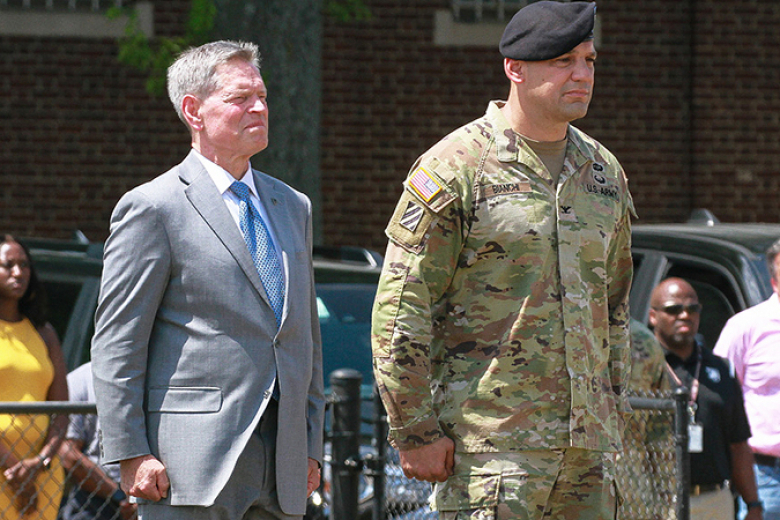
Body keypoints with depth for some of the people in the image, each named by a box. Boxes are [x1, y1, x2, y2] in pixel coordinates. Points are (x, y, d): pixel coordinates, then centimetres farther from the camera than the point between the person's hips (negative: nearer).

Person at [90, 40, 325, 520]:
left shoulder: (293, 207, 19)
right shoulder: (152, 208, -2)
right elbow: (116, 346, -6)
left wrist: (312, 446, 16)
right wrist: (131, 454, -13)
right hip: (194, 463, -6)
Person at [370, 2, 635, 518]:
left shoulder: (604, 172, 14)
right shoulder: (454, 169, -7)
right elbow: (400, 308, -8)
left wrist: (614, 416, 18)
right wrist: (416, 432, -11)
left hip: (587, 443, 7)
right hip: (491, 444, -6)